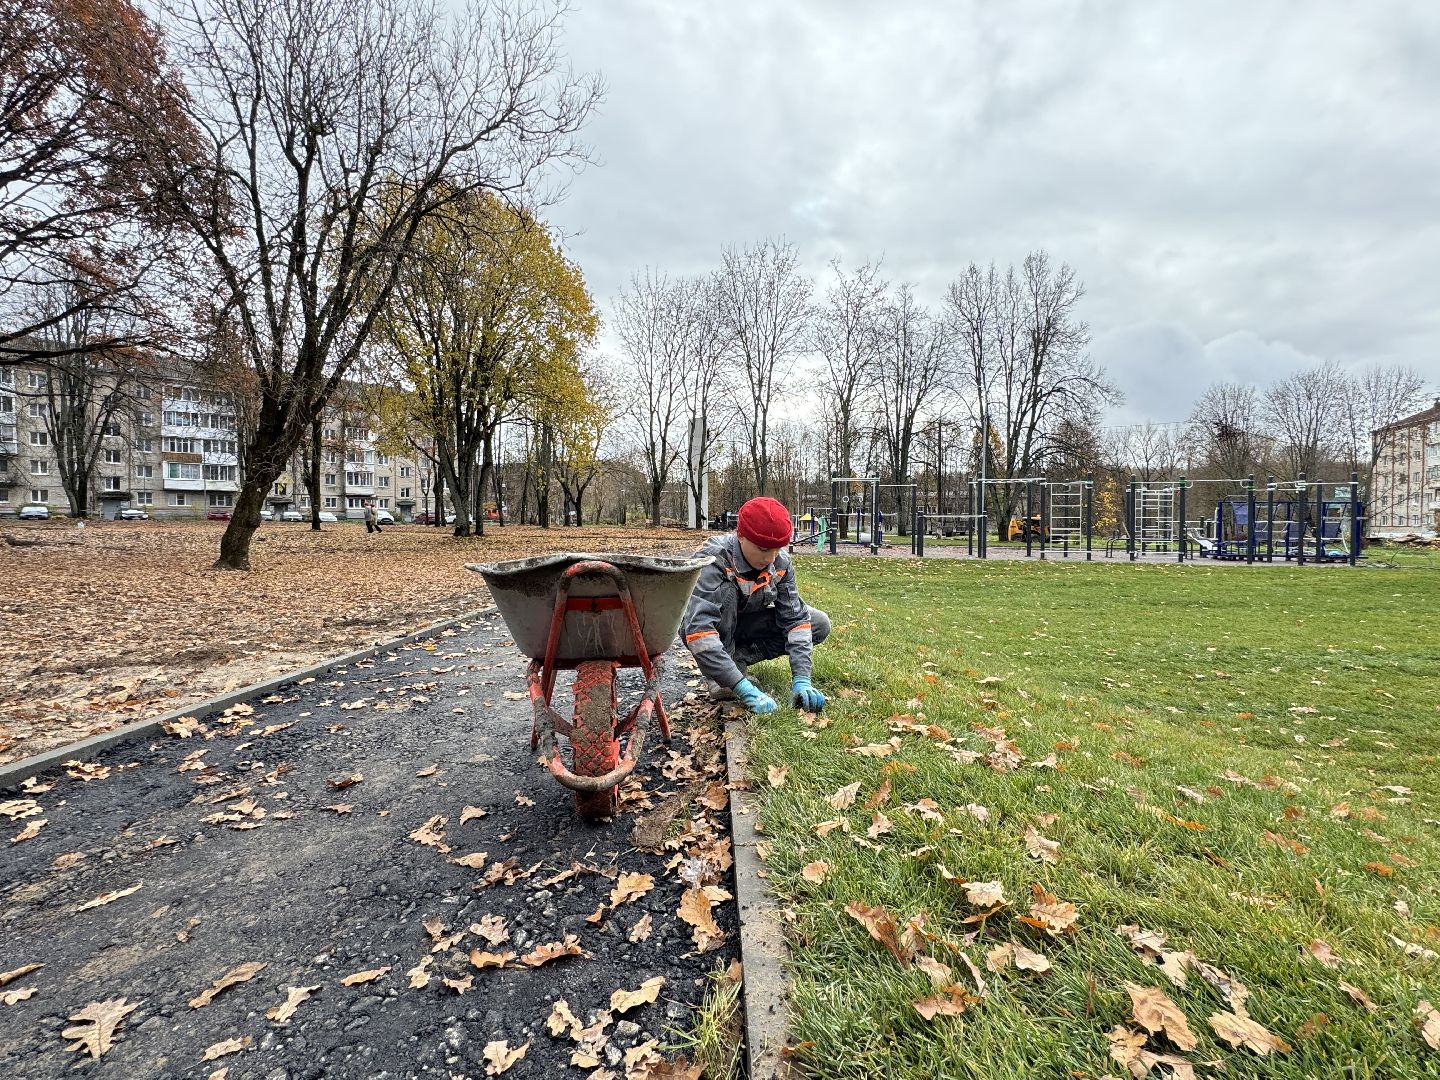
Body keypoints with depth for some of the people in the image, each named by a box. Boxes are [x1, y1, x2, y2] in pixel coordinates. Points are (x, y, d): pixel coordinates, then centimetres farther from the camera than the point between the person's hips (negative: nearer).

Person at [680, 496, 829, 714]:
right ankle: (717, 672, -22)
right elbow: (698, 630, -43)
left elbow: (796, 618, -18)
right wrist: (744, 688, -47)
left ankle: (738, 657, -11)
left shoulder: (780, 563, -17)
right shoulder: (713, 559, -33)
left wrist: (801, 679, -31)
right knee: (726, 591, -35)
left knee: (820, 624, -11)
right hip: (712, 629, -5)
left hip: (745, 626, 5)